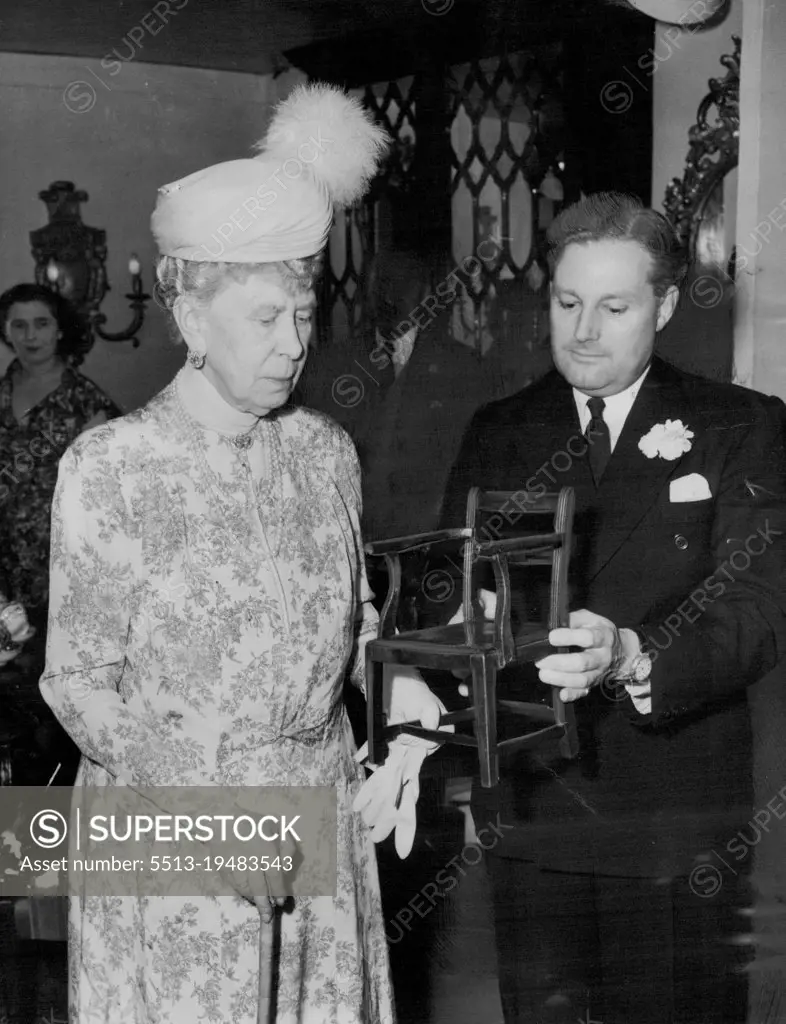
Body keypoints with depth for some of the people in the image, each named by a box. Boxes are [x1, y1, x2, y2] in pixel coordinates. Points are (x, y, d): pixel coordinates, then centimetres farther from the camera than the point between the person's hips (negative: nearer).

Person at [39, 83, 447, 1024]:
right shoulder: (107, 468, -10)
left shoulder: (325, 451, 2)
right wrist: (207, 809, -17)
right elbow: (78, 680, -8)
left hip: (319, 829, 4)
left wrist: (394, 684, -7)